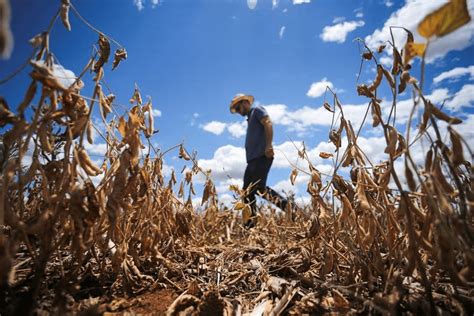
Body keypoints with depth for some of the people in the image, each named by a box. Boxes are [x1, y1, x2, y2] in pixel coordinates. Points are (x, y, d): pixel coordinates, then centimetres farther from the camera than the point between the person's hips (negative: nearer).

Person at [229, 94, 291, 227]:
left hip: (262, 156, -10)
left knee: (259, 188, -18)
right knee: (248, 192, 5)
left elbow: (268, 124, -14)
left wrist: (268, 146, -26)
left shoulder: (257, 110, 4)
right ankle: (250, 224, 8)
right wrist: (249, 158, 16)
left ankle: (287, 206, -12)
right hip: (253, 159, 10)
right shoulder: (250, 118, 29)